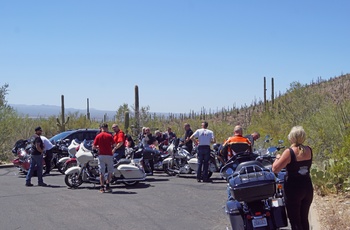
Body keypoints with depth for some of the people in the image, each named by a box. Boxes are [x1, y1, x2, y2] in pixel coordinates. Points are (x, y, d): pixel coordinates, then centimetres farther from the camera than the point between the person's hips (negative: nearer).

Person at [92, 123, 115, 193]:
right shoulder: (109, 136, -3)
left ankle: (102, 187, 1)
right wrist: (112, 149, 18)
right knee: (110, 171, 12)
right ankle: (107, 186, 8)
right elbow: (114, 145, -4)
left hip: (101, 155, 1)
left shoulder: (98, 136, 1)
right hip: (109, 155, -1)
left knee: (101, 172, 4)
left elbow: (93, 147, -2)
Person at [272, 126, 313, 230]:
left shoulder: (289, 152, -17)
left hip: (293, 190, -6)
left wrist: (278, 158, -2)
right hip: (308, 188, 6)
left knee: (295, 221, 2)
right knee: (304, 219, 18)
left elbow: (275, 169, -20)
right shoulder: (309, 150, 0)